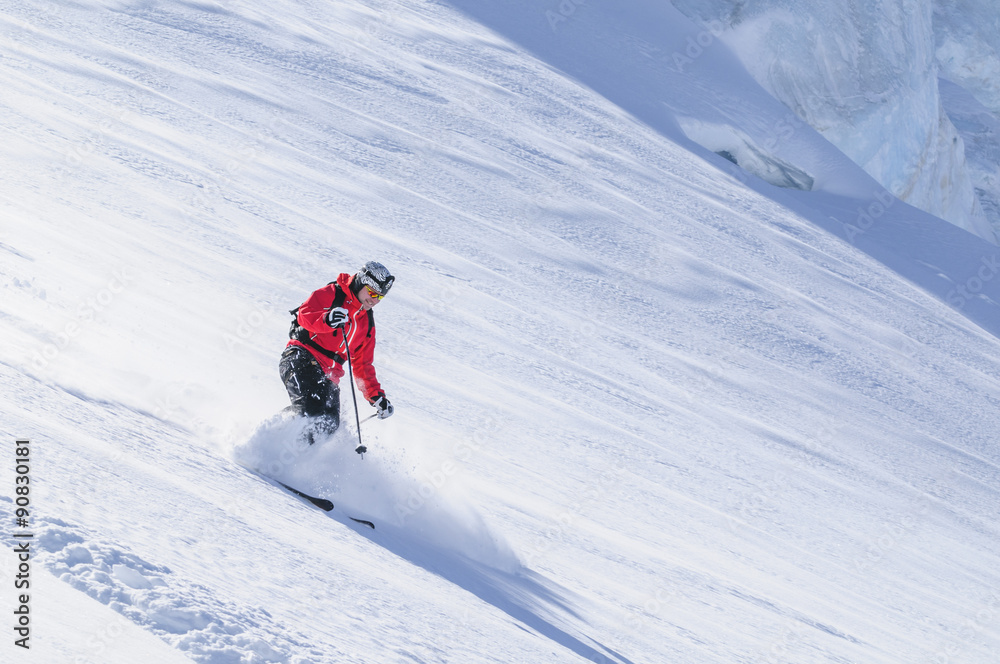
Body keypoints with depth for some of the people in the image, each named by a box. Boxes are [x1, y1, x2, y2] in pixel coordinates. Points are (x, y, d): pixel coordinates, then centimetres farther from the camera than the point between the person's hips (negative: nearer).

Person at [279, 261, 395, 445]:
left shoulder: (367, 323, 23)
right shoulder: (332, 294, 4)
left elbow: (362, 365, 26)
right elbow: (304, 314, -11)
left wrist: (376, 396, 16)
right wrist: (326, 321, -31)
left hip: (329, 374, 7)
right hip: (302, 357, -7)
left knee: (330, 425, -14)